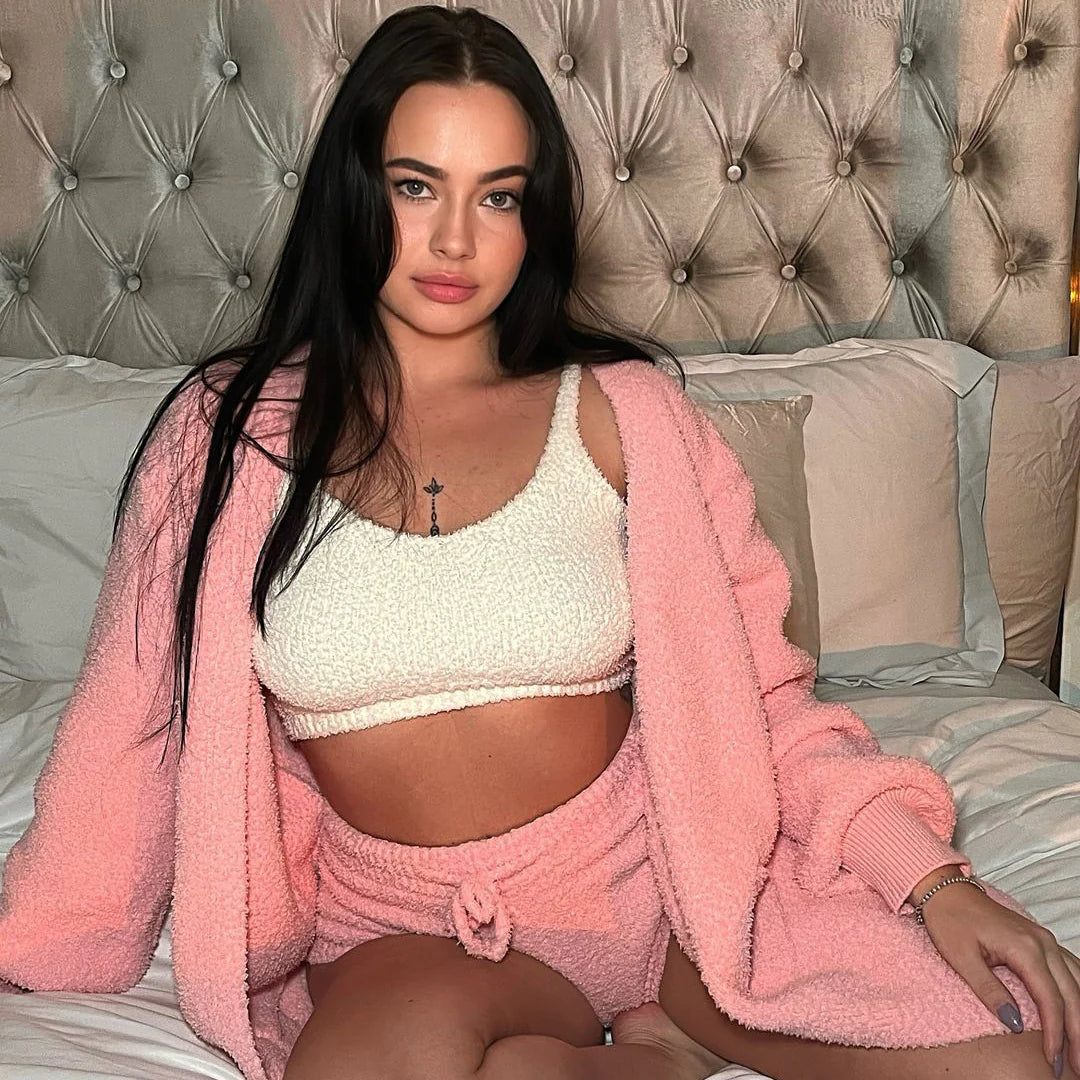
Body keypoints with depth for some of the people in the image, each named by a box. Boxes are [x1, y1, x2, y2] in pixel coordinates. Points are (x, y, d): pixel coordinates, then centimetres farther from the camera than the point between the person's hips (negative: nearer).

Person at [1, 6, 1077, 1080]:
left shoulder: (615, 410, 0)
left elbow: (757, 685, 0)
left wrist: (936, 880, -12)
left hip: (655, 872, 1)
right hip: (407, 929, 0)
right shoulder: (238, 430, 0)